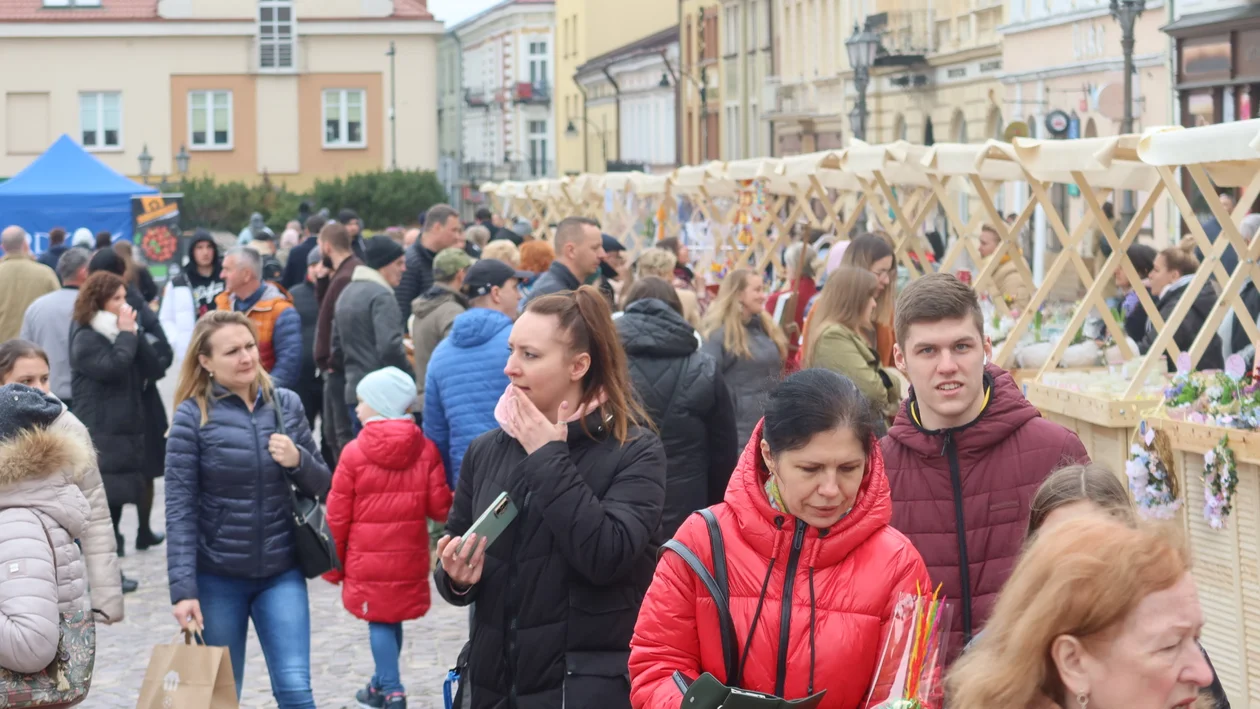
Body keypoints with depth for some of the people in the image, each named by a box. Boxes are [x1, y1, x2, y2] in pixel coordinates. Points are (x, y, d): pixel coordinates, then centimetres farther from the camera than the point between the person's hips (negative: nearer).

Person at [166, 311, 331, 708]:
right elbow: (179, 509, -11)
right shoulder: (192, 415, -8)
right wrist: (183, 588, -18)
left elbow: (321, 486, 10)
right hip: (217, 576, -2)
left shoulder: (286, 404, 2)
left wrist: (297, 460, -13)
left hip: (281, 572, 2)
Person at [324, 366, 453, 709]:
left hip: (368, 561, -3)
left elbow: (338, 516, -5)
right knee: (393, 619, 16)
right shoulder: (426, 450, -3)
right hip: (409, 560, 3)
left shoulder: (354, 453, -10)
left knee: (379, 622, 3)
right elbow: (439, 507, -4)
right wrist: (455, 500, 20)